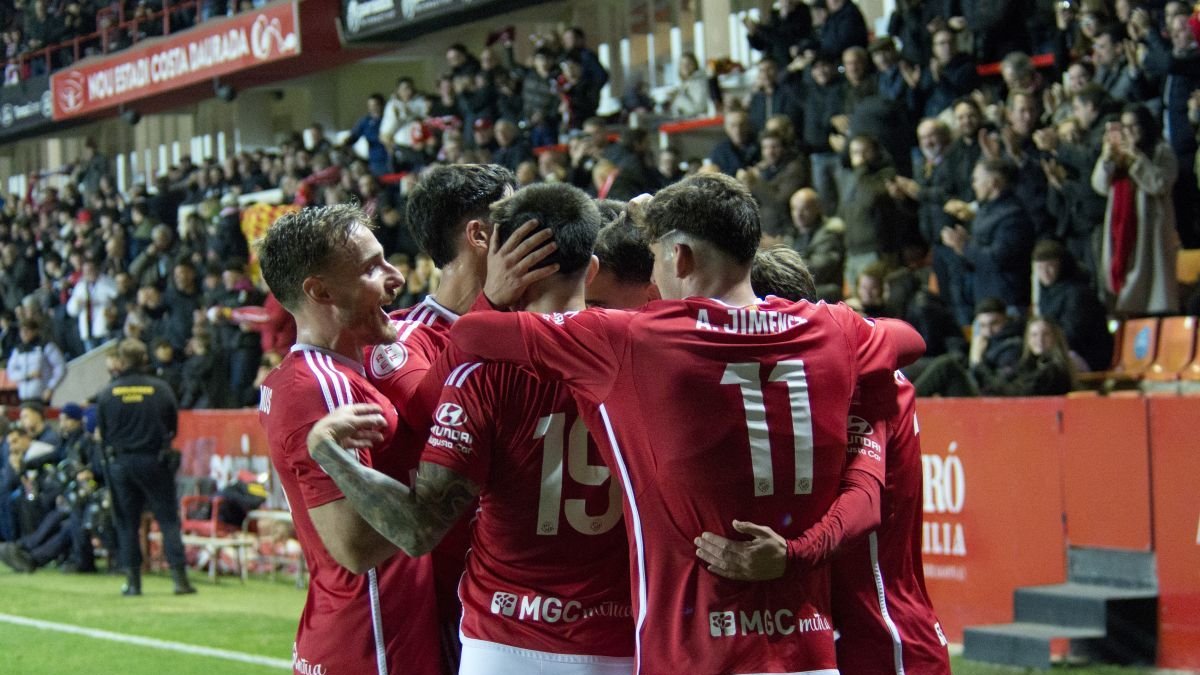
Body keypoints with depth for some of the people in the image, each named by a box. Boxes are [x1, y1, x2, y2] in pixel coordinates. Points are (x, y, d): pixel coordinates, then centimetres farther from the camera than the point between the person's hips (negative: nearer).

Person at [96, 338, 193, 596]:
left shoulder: (108, 393, -5)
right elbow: (173, 426, 4)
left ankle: (133, 581, 8)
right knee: (168, 518, 3)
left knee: (127, 522, 9)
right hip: (155, 461, -1)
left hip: (121, 464, 1)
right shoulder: (160, 389, -4)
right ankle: (179, 577, -5)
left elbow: (102, 433, 2)